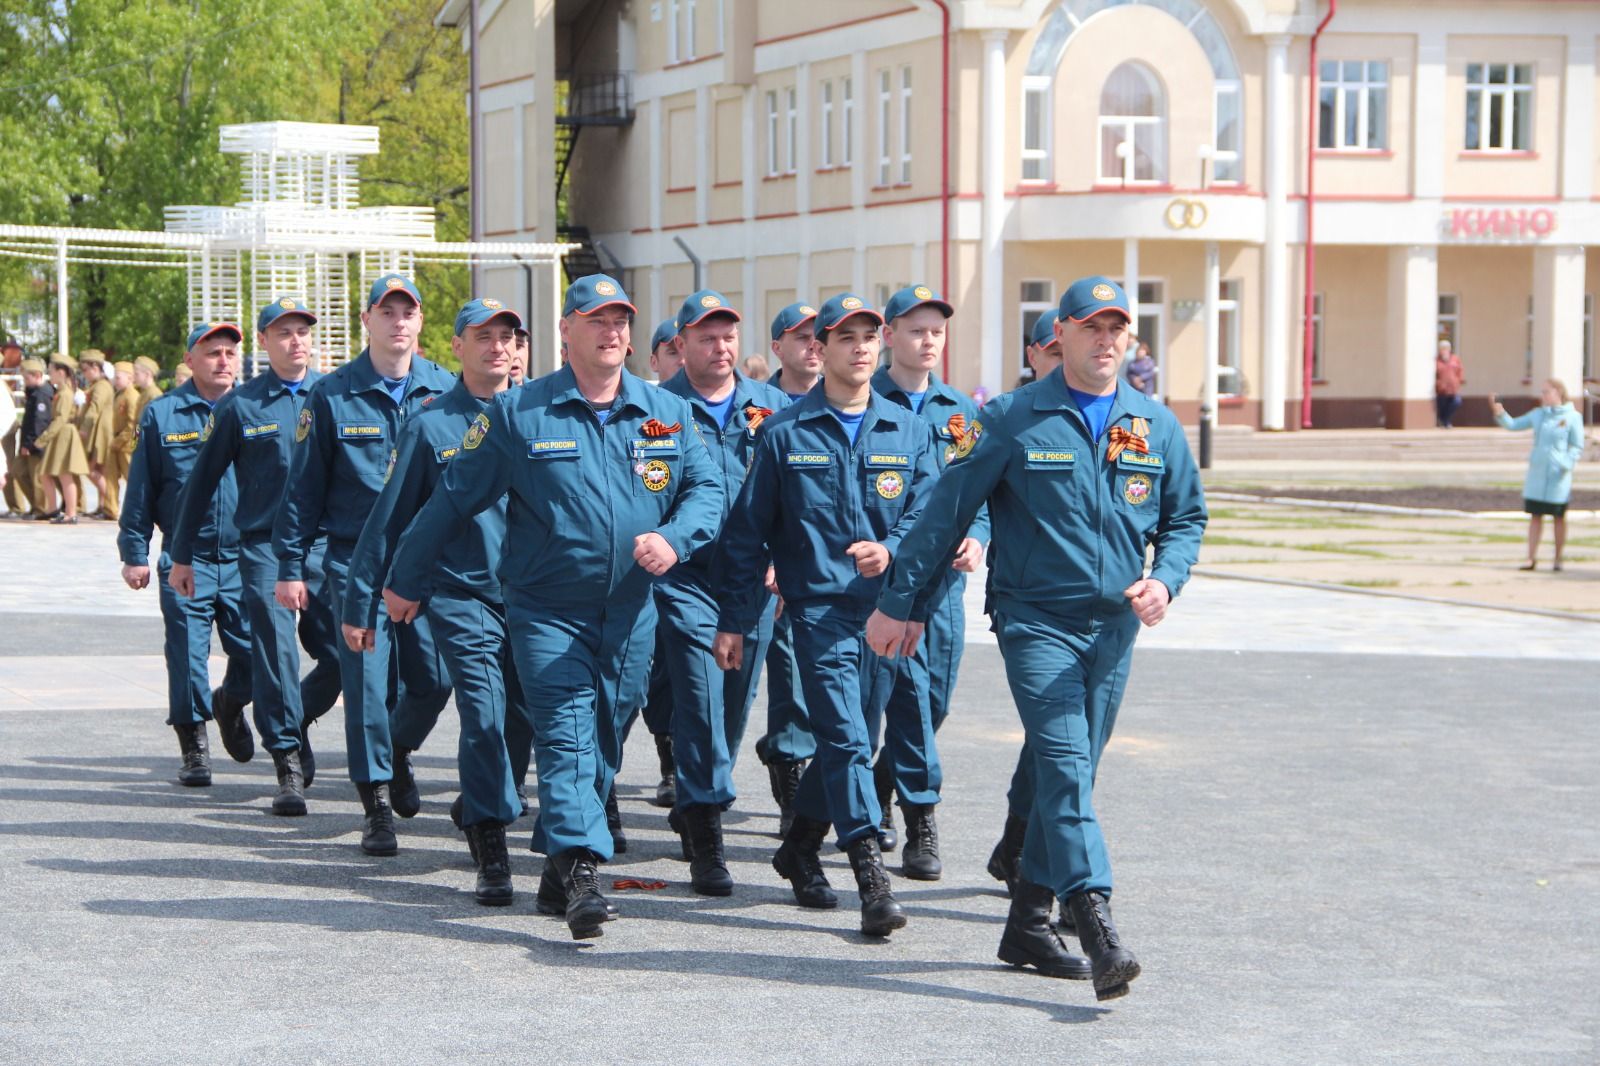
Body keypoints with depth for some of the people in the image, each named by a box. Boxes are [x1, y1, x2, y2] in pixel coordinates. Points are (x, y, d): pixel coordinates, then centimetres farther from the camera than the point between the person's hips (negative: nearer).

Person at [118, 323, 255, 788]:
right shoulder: (162, 415, 3)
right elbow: (141, 489, 7)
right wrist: (134, 552, 4)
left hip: (245, 558, 1)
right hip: (185, 561, -1)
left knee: (254, 653, 0)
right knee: (188, 657, -1)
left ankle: (230, 704, 32)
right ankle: (194, 747, 13)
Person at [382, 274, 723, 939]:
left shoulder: (667, 413, 7)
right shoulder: (518, 414, -2)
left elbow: (706, 488, 9)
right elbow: (453, 499, 4)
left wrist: (674, 538, -13)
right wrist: (406, 581, 9)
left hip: (630, 613, 4)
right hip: (547, 611, -4)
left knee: (604, 745, 9)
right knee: (566, 735, -16)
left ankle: (556, 872, 23)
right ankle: (581, 872, -23)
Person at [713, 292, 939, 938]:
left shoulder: (909, 430, 10)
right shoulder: (785, 433, 3)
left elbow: (926, 513, 3)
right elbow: (747, 532, 5)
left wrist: (890, 549, -19)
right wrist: (733, 619, 3)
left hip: (885, 605, 4)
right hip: (818, 603, -3)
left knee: (846, 738, 13)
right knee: (846, 738, -13)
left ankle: (800, 848, 33)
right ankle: (872, 879, -15)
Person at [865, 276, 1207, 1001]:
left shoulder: (1156, 427, 8)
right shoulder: (1013, 420, -4)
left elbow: (1186, 518, 18)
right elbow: (946, 512, -1)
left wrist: (1166, 580, -3)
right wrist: (898, 603, -1)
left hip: (1114, 626, 5)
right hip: (1036, 618, -5)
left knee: (1070, 775, 10)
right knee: (1063, 766, -17)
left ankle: (1028, 923, 21)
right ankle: (1097, 930, -25)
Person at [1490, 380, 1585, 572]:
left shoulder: (1572, 417, -5)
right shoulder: (1538, 414, 8)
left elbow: (1577, 448, -4)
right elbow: (1513, 425, 10)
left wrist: (1567, 464, -20)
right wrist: (1499, 413, -8)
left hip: (1557, 477, -4)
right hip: (1536, 473, 4)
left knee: (1558, 517, 5)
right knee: (1535, 516, 3)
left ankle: (1558, 559, 15)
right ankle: (1532, 558, 6)